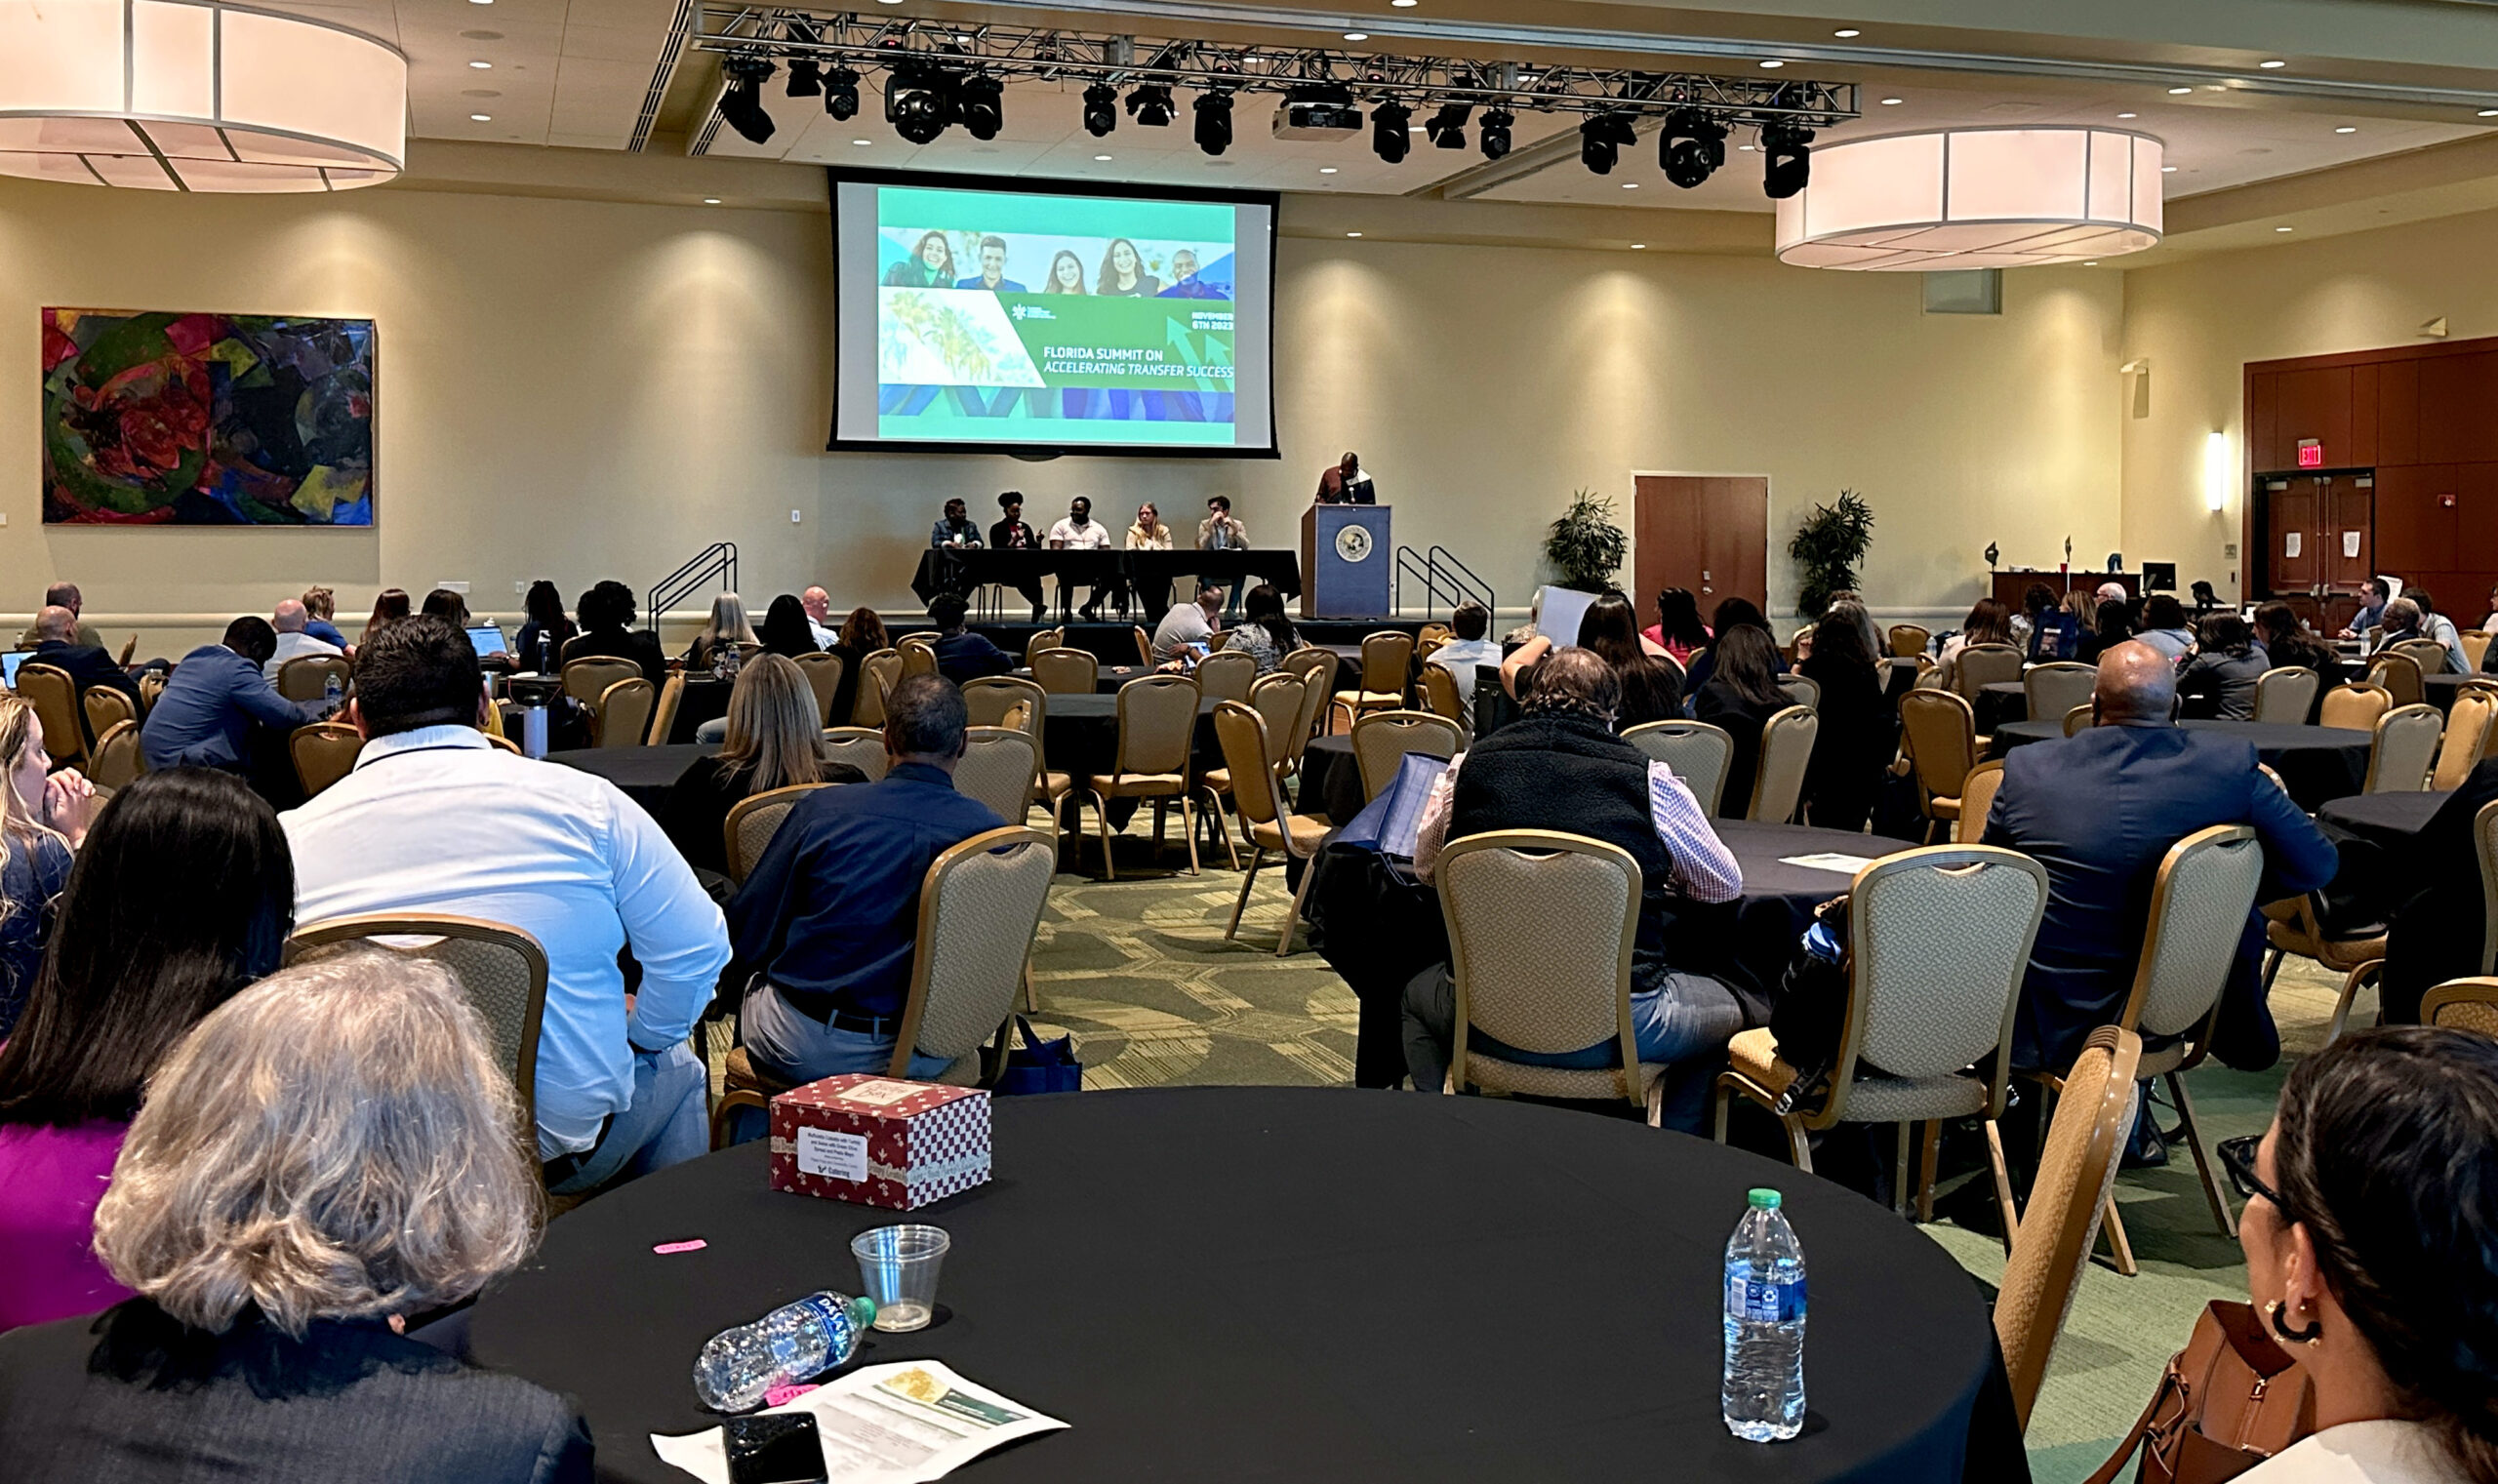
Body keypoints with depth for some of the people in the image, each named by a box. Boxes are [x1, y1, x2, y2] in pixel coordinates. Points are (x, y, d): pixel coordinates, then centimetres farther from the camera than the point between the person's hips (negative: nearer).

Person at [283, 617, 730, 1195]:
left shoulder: (289, 836, -4)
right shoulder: (581, 800, -9)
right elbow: (696, 949, -7)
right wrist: (641, 1031, 12)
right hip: (568, 1145, -2)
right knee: (676, 1069, 29)